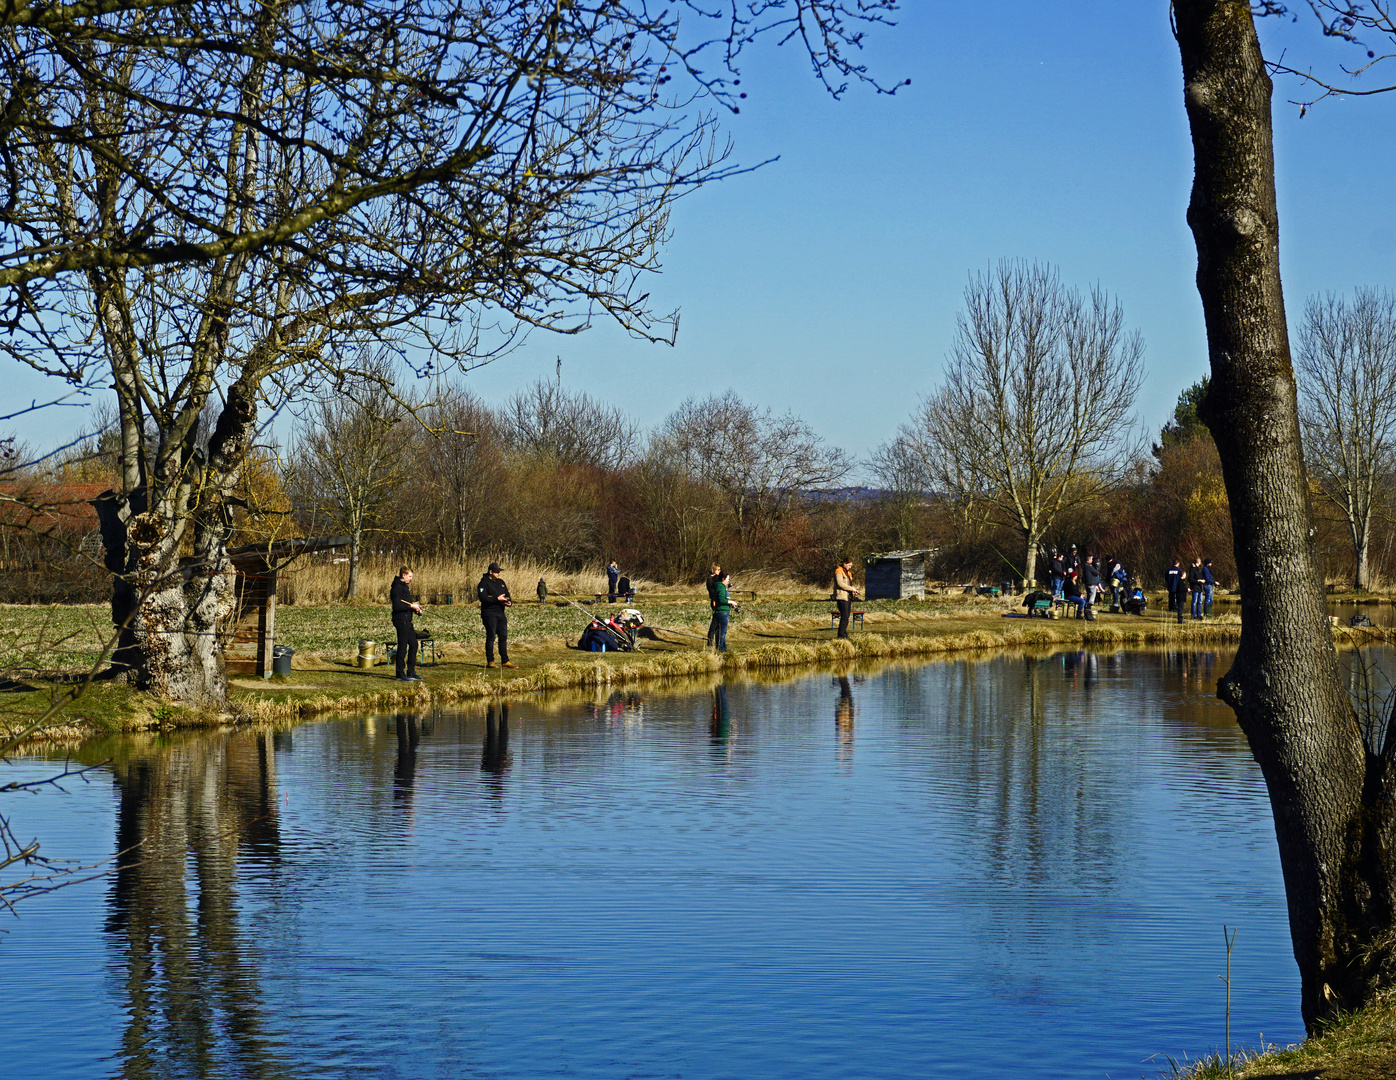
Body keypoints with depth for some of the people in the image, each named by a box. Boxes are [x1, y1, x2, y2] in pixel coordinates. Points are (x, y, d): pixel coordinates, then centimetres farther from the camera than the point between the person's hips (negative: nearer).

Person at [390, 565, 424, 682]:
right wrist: (411, 606, -17)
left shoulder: (404, 586, 17)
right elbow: (397, 606, -22)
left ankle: (411, 672, 19)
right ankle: (400, 674, 0)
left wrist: (415, 607, 7)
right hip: (400, 620, -10)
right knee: (402, 647, -6)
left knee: (413, 644, 13)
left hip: (407, 620, 10)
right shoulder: (397, 587, -15)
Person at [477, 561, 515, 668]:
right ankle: (490, 661, -1)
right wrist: (497, 599, -20)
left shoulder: (501, 582, 18)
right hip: (489, 614, -7)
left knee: (503, 637, 5)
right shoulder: (484, 583, -6)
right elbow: (483, 598, -18)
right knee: (491, 637, -6)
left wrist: (509, 602, 2)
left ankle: (505, 661, 10)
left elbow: (507, 594, 24)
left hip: (501, 613, 7)